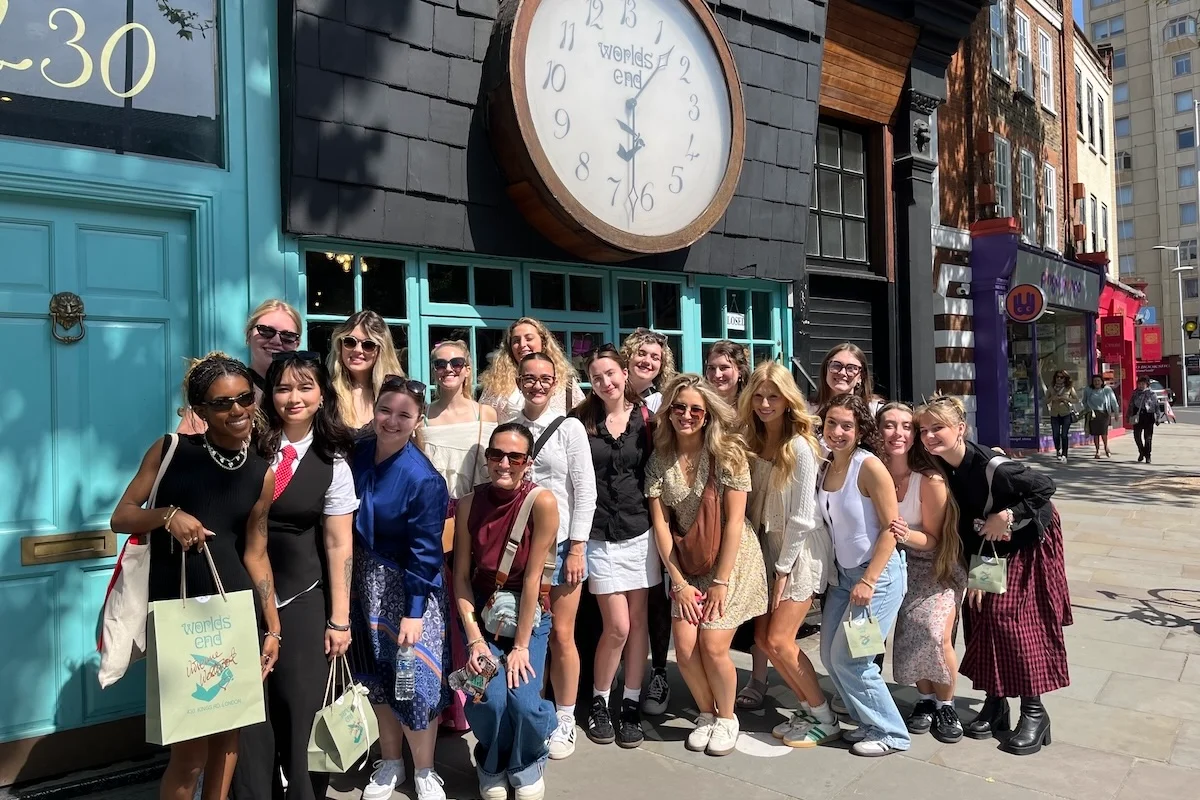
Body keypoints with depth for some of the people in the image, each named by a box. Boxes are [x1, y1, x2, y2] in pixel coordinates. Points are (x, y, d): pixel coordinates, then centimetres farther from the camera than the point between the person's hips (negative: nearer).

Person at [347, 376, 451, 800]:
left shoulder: (423, 478, -21)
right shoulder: (358, 453, -3)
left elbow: (425, 552, -18)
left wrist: (414, 611, -19)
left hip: (407, 586, -5)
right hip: (365, 581, 6)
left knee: (414, 677, 1)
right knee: (377, 676, 16)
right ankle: (390, 762, 36)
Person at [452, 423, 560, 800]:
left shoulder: (542, 502, -18)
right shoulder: (469, 504, -9)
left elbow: (533, 577, -17)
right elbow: (461, 576, -5)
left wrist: (521, 645, -15)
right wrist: (474, 639, -12)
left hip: (529, 615, -1)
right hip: (482, 612, 2)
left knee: (523, 701, -17)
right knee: (489, 698, -16)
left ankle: (527, 765, 21)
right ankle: (492, 767, 20)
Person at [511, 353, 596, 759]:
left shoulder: (570, 428, -1)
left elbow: (585, 490, -4)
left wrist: (577, 548, -9)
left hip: (560, 542, -2)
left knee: (561, 636, 3)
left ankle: (564, 720, 18)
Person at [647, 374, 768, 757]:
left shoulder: (727, 453, -13)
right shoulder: (659, 460, -3)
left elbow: (734, 521, -14)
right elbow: (660, 524, -3)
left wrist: (721, 582, -14)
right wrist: (679, 582, -6)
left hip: (733, 560, -3)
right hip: (689, 564, 4)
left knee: (712, 646, -9)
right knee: (685, 648, -5)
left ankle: (726, 717, 19)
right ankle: (706, 713, 23)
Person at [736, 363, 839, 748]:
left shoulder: (800, 447, -17)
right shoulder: (752, 441, 3)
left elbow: (801, 517, -16)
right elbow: (754, 506, 6)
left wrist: (783, 570, -13)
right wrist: (770, 564, 0)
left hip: (802, 551, -7)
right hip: (769, 547, 7)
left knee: (779, 640, -9)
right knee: (763, 636, 5)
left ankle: (823, 719, 8)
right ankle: (808, 706, 21)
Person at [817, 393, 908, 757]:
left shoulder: (869, 466, -17)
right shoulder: (825, 468, 3)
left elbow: (890, 528, -17)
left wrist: (869, 581, -20)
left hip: (879, 573, -7)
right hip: (843, 573, 7)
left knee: (849, 657, -5)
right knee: (830, 654, 8)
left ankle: (890, 732, 14)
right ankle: (868, 722, 27)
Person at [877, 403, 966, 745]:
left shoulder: (930, 480, -23)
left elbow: (933, 539, -13)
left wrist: (906, 534, -32)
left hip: (937, 566, -2)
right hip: (897, 565, 3)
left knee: (936, 633, -17)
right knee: (909, 634, -11)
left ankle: (945, 704, 8)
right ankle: (926, 699, 15)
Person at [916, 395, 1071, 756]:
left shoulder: (990, 465, -32)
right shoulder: (942, 468, -13)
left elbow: (1045, 487, -23)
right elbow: (963, 522, -6)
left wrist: (1008, 516, -28)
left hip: (1028, 542, -6)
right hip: (989, 547, 6)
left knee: (1012, 619, -8)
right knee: (980, 614, 4)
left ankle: (1034, 712, 6)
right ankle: (995, 703, 18)